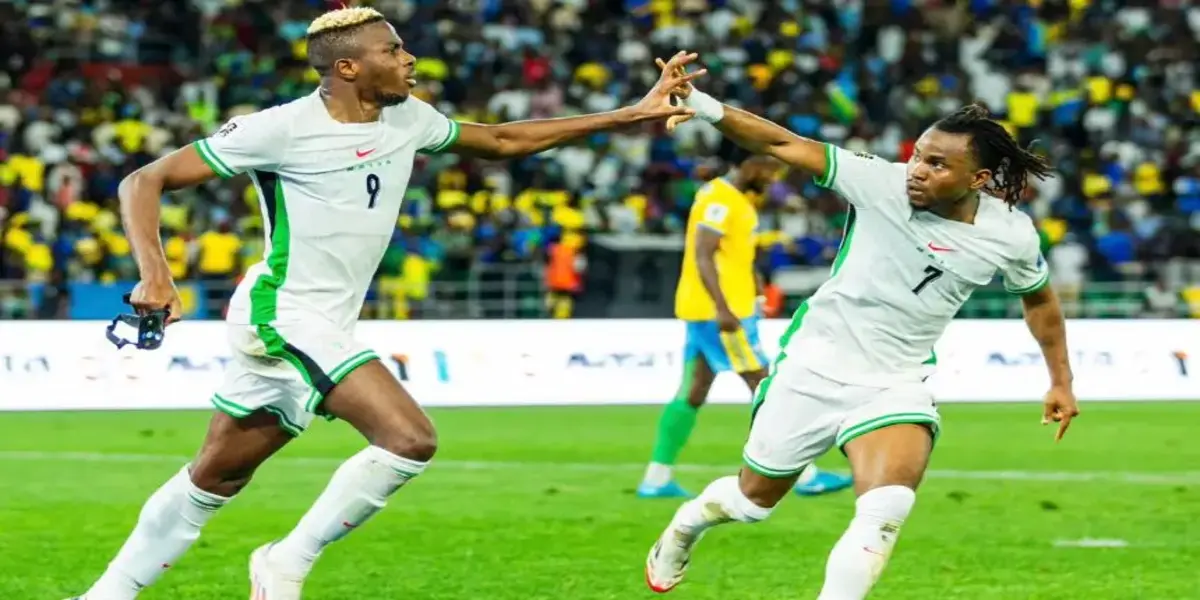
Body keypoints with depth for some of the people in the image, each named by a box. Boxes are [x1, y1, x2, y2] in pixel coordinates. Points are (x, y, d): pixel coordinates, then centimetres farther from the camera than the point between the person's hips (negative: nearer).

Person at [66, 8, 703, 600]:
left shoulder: (407, 120, 5)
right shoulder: (282, 128, -15)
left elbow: (501, 140, 20)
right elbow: (145, 181, -12)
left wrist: (630, 115, 15)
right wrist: (153, 271, -29)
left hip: (324, 327, 8)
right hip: (282, 314, -8)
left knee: (215, 477, 15)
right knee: (409, 438, -19)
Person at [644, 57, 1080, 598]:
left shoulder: (1010, 236, -10)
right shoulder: (883, 182, -18)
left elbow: (1040, 298, 12)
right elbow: (785, 145, -22)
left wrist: (1060, 380, 16)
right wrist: (704, 106, -34)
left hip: (895, 385, 1)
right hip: (814, 365, -1)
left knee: (886, 512, -26)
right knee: (755, 498, 16)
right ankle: (684, 525, 50)